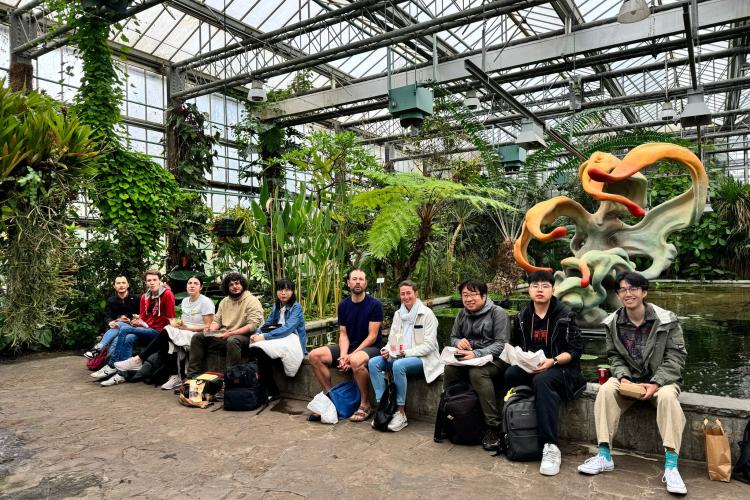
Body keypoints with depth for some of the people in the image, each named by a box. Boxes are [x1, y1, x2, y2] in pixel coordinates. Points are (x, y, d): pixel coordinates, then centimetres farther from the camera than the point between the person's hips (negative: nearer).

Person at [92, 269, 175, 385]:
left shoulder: (167, 294, -8)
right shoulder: (145, 297, 13)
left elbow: (170, 320, -9)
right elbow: (143, 318, 15)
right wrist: (139, 322, -9)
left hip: (158, 331, -6)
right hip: (146, 328, 6)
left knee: (124, 329, -20)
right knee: (128, 339, -23)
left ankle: (111, 366, -12)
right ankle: (122, 374, -21)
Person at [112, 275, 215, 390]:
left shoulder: (205, 302, -6)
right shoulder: (185, 300, 16)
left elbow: (208, 327, -10)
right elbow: (184, 321, 18)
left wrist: (187, 327, -16)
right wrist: (177, 323, -5)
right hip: (183, 334, 7)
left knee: (166, 332, -27)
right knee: (163, 343, -24)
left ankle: (138, 360, -17)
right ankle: (175, 376, -19)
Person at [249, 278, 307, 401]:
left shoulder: (296, 307, -6)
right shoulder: (276, 306, 14)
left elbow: (287, 328, -19)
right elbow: (268, 323, 12)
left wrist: (264, 337, -26)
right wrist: (258, 334, -11)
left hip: (292, 341, -5)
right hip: (278, 339, 6)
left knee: (260, 348, -28)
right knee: (254, 348, -26)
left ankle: (272, 392, -15)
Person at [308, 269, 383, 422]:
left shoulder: (375, 304, -10)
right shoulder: (343, 305, 6)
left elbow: (372, 336, -14)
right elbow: (343, 333, 3)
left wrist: (351, 355, -20)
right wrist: (343, 354, -16)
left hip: (371, 348, -6)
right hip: (349, 346, 6)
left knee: (356, 361, -40)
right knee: (314, 356, -12)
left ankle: (365, 405, -18)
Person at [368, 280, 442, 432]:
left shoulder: (427, 314, -8)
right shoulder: (398, 314, 12)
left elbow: (429, 345, -13)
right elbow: (392, 339, 13)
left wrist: (406, 352, -20)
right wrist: (387, 350, -9)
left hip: (422, 358, -6)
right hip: (399, 356, 6)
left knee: (398, 365, -35)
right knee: (373, 362, -18)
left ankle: (400, 413, -22)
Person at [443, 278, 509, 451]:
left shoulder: (497, 313, -7)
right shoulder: (462, 314, 12)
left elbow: (502, 344, -13)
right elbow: (453, 337, 20)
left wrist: (476, 354, -25)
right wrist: (459, 342, -6)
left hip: (494, 359, -5)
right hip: (469, 358, 5)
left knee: (477, 372, -36)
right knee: (449, 369, -25)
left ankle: (493, 426, -26)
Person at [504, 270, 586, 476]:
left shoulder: (565, 315, -3)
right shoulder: (523, 316, 10)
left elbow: (576, 350, -5)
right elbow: (517, 345, 18)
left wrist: (552, 361, -20)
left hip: (560, 367, -4)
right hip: (529, 366, 4)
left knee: (542, 381, -37)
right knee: (510, 374, -28)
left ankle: (550, 446, -34)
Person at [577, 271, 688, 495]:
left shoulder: (666, 320, -10)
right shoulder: (613, 323, -1)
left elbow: (676, 356, -10)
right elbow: (614, 356, 4)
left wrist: (655, 383, -21)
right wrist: (623, 377, -16)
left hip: (661, 379, -2)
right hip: (628, 378, 3)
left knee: (667, 396, -36)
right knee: (605, 390, -27)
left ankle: (671, 466, -30)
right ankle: (605, 456, -23)